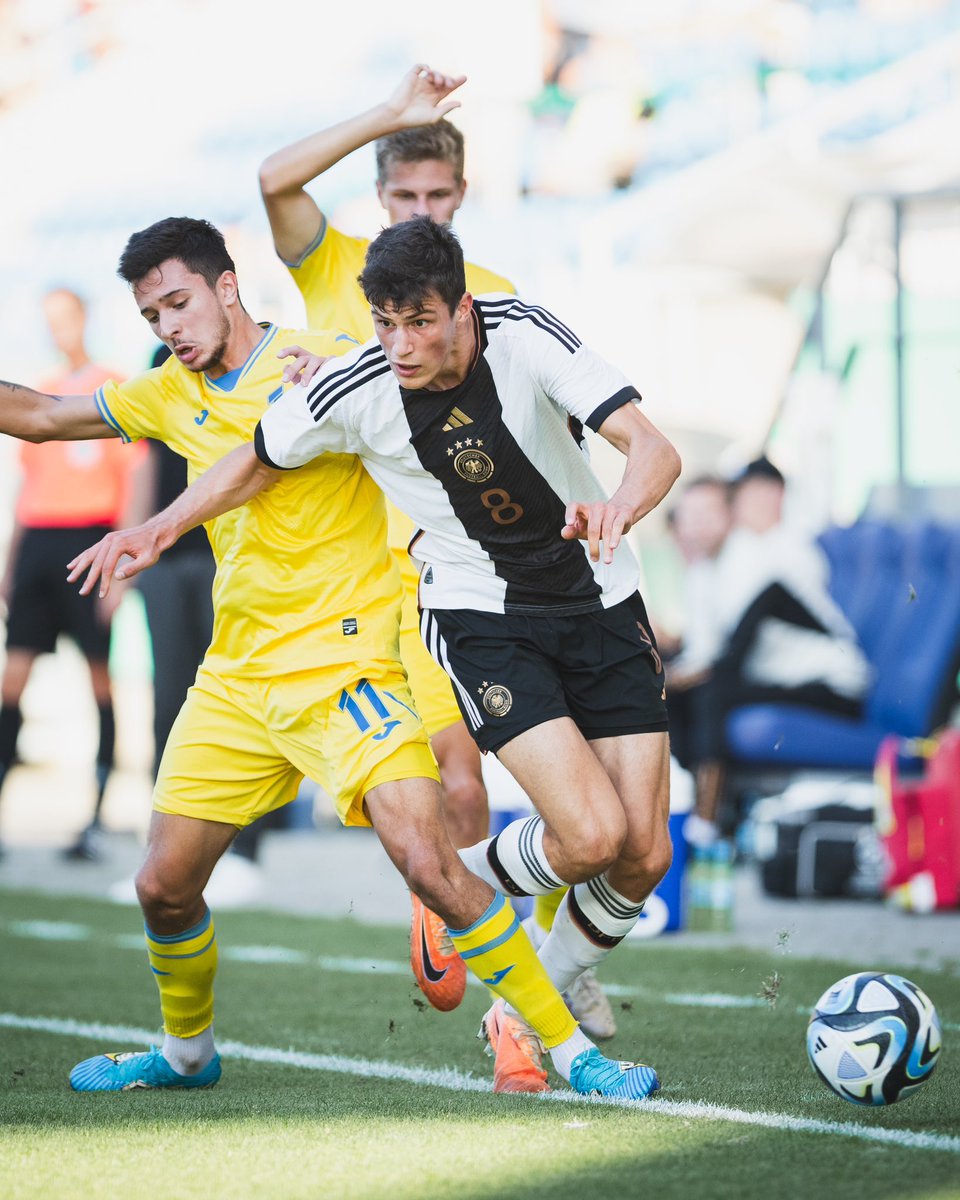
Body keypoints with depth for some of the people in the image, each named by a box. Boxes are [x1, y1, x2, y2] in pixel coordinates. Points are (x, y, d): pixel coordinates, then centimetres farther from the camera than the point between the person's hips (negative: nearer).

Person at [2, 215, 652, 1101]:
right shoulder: (174, 395, 10)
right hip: (234, 677, 6)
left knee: (428, 862, -21)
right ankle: (185, 1053, 36)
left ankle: (574, 1052, -13)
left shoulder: (321, 363, -8)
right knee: (164, 886, 8)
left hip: (340, 659, -6)